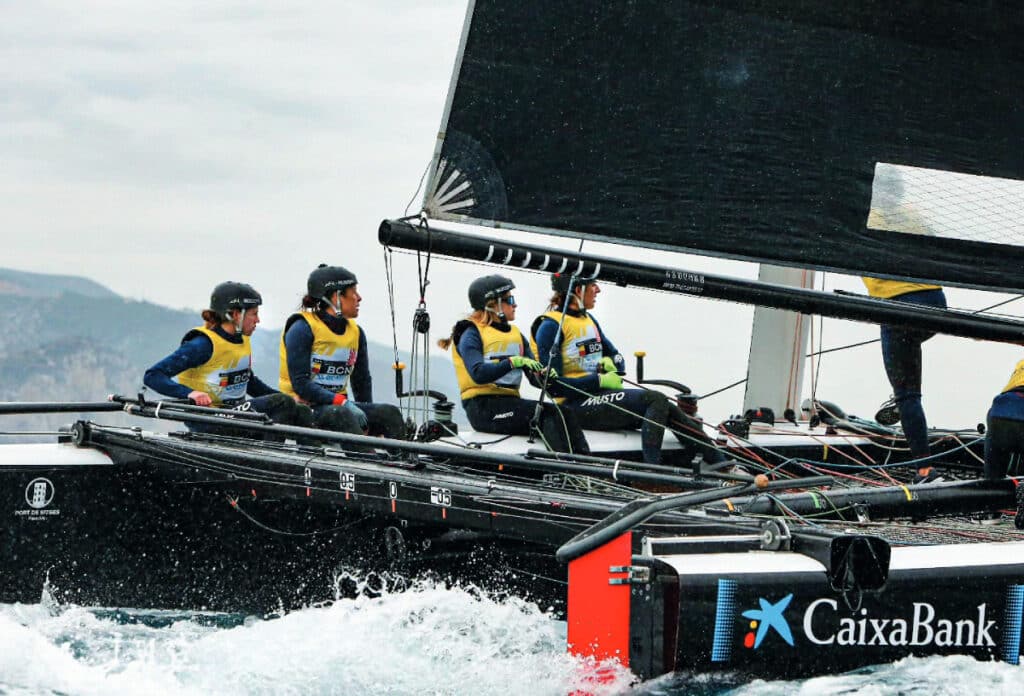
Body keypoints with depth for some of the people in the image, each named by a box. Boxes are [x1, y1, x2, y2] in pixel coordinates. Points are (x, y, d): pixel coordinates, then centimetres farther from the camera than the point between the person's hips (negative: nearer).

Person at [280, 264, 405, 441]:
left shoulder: (356, 332, 11)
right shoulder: (302, 329, -11)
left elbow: (362, 381, 18)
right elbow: (300, 384, -18)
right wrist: (341, 401, -25)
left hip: (340, 405, 7)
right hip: (302, 406, -7)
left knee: (390, 413, -15)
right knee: (344, 415, -36)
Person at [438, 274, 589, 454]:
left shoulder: (515, 334, 21)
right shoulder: (471, 334, -2)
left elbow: (534, 376, 12)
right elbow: (478, 374, -19)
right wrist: (512, 362, -28)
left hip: (510, 402, 7)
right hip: (484, 407, -7)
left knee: (566, 414, -20)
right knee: (549, 413, -27)